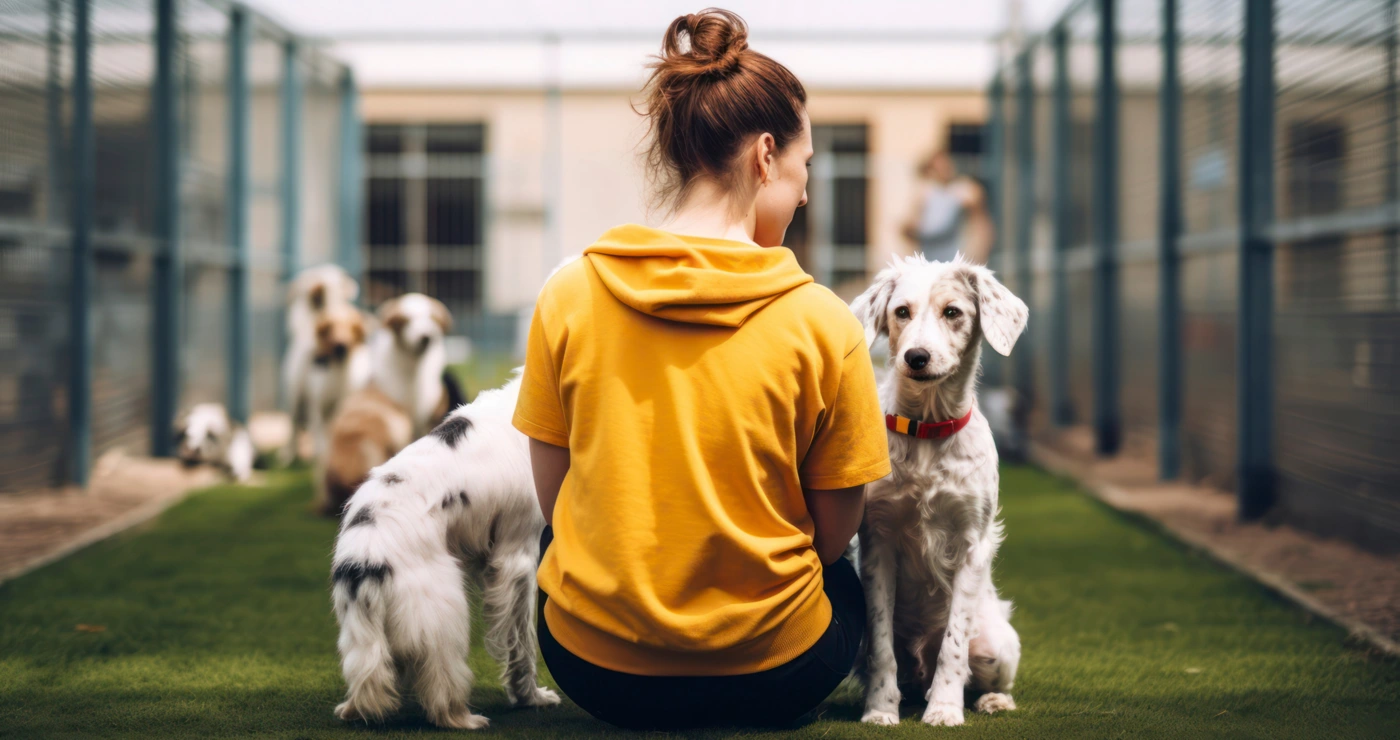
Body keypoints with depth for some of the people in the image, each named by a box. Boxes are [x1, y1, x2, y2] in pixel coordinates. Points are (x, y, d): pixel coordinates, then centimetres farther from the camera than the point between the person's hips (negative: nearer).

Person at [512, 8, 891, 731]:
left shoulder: (568, 295, -7)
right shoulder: (821, 321, -14)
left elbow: (552, 500, 0)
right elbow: (833, 533, -6)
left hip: (594, 667, 1)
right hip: (770, 680, 0)